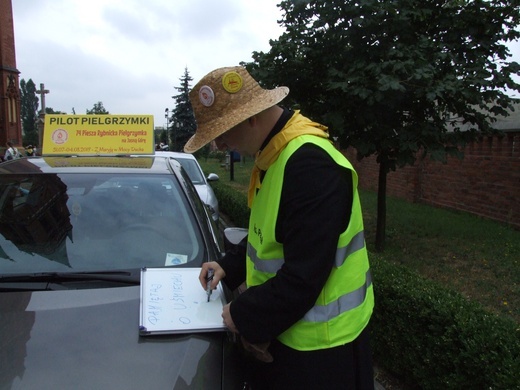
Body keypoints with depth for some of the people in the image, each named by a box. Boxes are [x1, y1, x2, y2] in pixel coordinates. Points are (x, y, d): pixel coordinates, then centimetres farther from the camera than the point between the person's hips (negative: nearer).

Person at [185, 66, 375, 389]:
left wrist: (243, 315, -16)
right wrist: (229, 266, 6)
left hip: (319, 343, -9)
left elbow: (304, 277, -29)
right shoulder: (275, 155, 3)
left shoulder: (310, 164, -29)